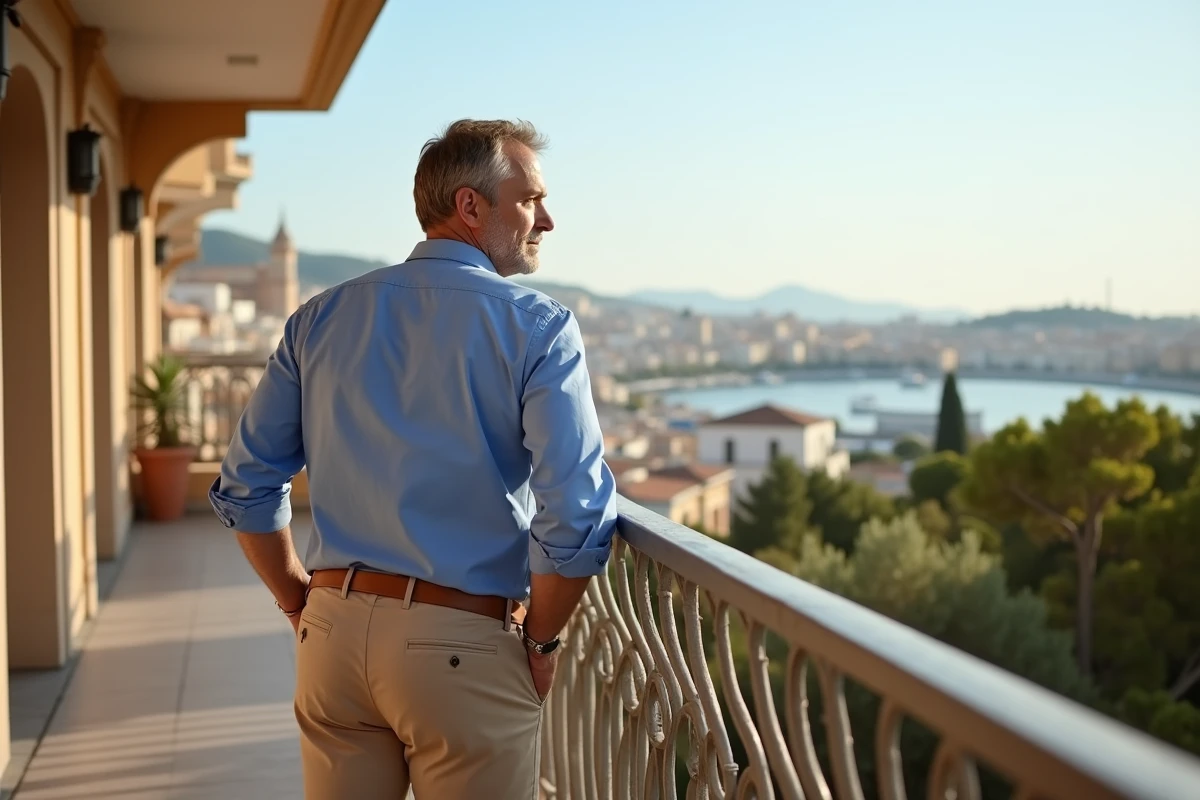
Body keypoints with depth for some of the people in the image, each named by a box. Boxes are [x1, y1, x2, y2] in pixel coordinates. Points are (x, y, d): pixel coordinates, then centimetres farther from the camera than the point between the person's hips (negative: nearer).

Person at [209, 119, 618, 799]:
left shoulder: (321, 319, 7)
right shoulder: (537, 326, -8)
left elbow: (245, 487, 8)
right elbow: (579, 516, -17)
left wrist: (303, 604, 16)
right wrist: (541, 640, -3)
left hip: (333, 635, 5)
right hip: (464, 647, -4)